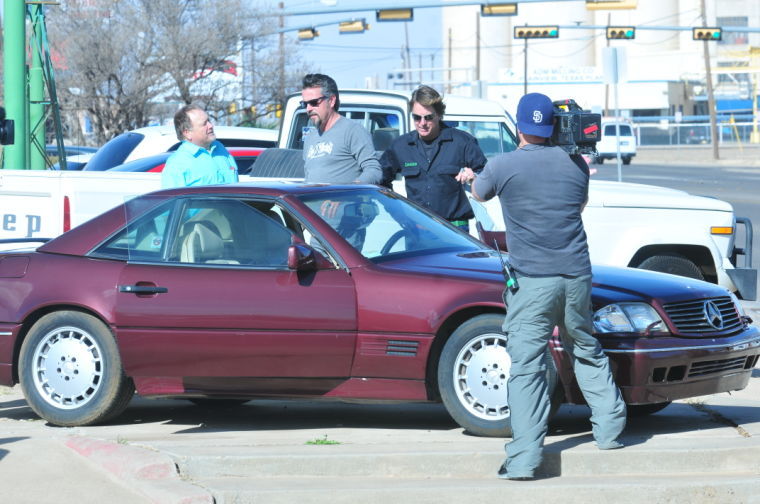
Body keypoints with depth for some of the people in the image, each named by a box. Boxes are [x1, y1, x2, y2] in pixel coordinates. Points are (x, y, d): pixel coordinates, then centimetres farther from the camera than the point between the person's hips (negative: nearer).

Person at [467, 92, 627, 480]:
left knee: (526, 366, -7)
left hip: (532, 280, -4)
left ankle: (524, 459, -15)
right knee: (586, 351, 23)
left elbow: (479, 194, 16)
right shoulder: (575, 164, 5)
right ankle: (610, 428, 30)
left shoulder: (502, 166, -5)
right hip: (576, 276, 4)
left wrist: (474, 178, 38)